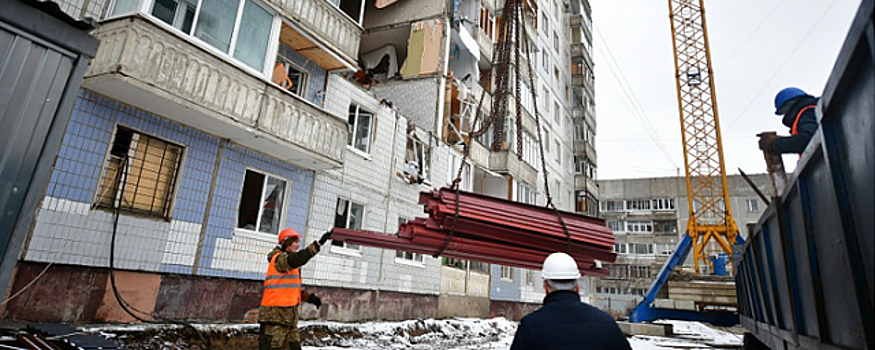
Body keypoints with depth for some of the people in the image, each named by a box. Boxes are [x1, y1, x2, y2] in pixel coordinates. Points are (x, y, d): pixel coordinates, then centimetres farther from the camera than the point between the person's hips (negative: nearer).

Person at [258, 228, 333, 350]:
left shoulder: (293, 266, 18)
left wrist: (308, 297, 8)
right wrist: (318, 244, -33)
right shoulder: (279, 259, -11)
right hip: (274, 316, -9)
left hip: (289, 318, 10)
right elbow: (298, 258, -31)